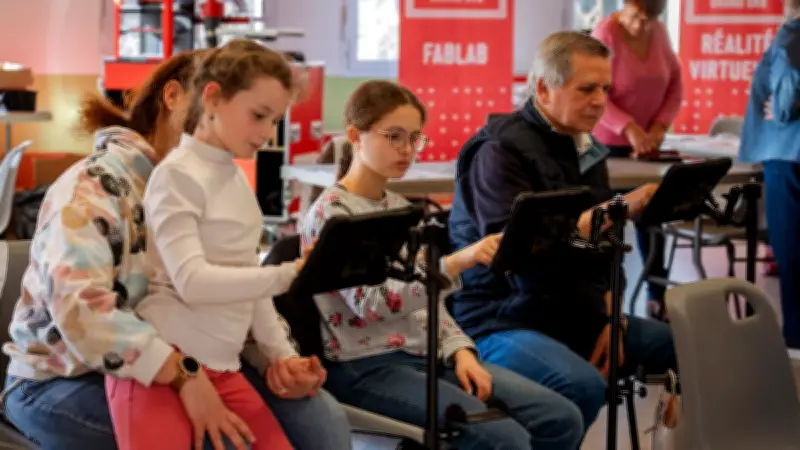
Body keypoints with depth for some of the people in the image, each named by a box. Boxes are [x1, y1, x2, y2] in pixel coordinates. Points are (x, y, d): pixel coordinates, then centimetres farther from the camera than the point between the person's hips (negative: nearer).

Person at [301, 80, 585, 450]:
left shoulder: (400, 208, 15)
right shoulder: (331, 212, -11)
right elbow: (372, 303, -23)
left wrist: (459, 350, -2)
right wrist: (456, 263, -32)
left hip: (424, 353, 8)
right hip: (366, 367, -8)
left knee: (560, 419, -4)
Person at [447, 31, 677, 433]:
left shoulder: (586, 150, 12)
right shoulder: (501, 151, -13)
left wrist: (611, 316, 0)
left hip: (573, 315, 8)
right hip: (502, 321, -8)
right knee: (584, 385, -34)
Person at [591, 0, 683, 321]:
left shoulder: (659, 32, 0)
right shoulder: (606, 33, -16)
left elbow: (675, 85, 7)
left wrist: (660, 126, -8)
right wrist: (628, 128, -29)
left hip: (647, 143, 5)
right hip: (607, 143, -5)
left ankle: (657, 298, 15)